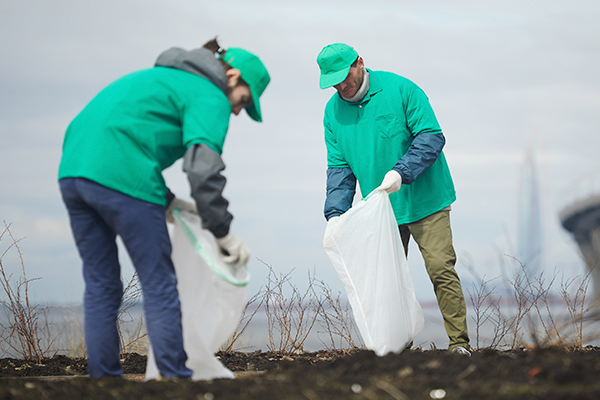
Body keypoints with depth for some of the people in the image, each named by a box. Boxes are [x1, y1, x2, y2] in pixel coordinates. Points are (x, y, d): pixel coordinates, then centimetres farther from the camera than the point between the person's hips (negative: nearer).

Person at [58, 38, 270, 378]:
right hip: (122, 180, -9)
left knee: (101, 285, 13)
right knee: (159, 285, 0)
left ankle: (104, 379, 13)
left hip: (74, 170, 9)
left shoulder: (164, 78, 30)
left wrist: (165, 201, 21)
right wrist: (224, 232, -5)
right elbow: (203, 165, -11)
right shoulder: (210, 97, 3)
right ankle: (175, 377, 1)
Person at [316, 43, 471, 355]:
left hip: (425, 202, -5)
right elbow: (339, 167, 7)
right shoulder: (333, 112, 5)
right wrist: (336, 212, -7)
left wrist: (401, 171, -26)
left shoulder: (400, 90, -10)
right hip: (379, 210, 5)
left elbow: (431, 137, -12)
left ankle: (459, 343, -8)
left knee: (441, 269, -11)